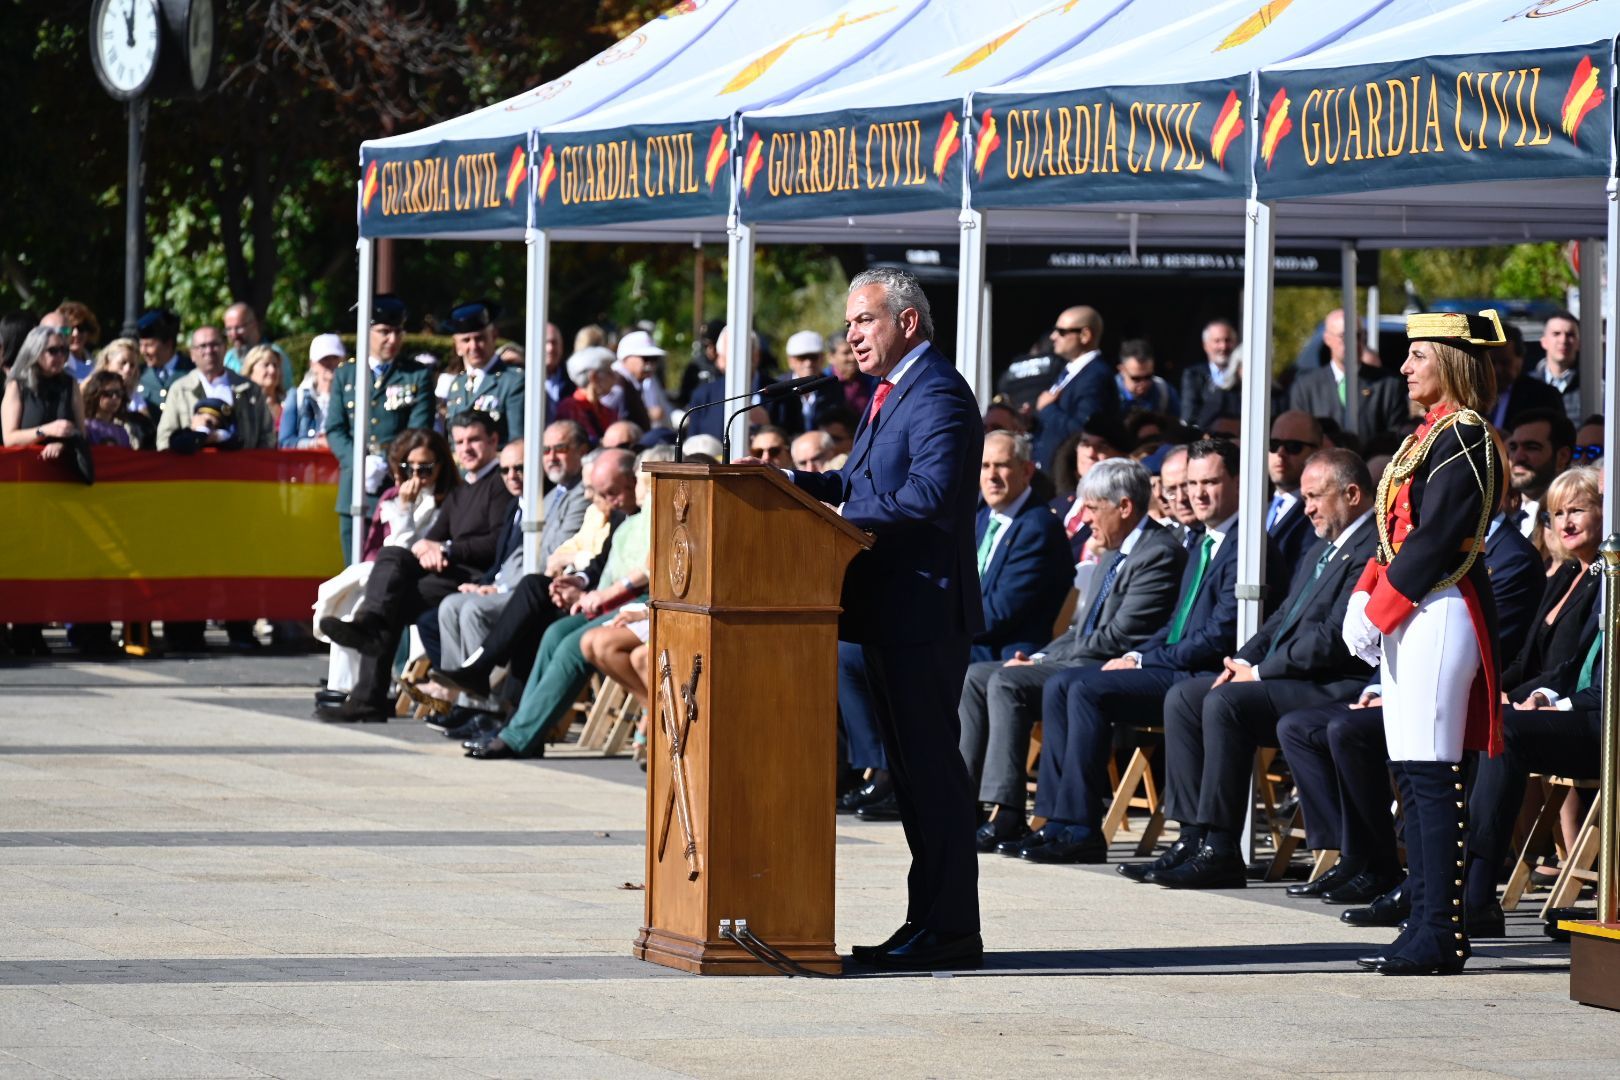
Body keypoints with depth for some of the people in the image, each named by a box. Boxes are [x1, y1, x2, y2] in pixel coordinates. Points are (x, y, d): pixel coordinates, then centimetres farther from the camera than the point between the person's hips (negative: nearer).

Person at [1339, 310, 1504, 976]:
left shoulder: (1463, 437, -13)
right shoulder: (1430, 435, 17)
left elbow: (1434, 539, -19)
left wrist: (1379, 611, -16)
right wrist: (1365, 597, 6)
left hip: (1438, 615, -10)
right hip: (1411, 617, 10)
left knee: (1430, 775, -10)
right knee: (1413, 774, 10)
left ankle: (1439, 938, -10)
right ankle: (1426, 928, 13)